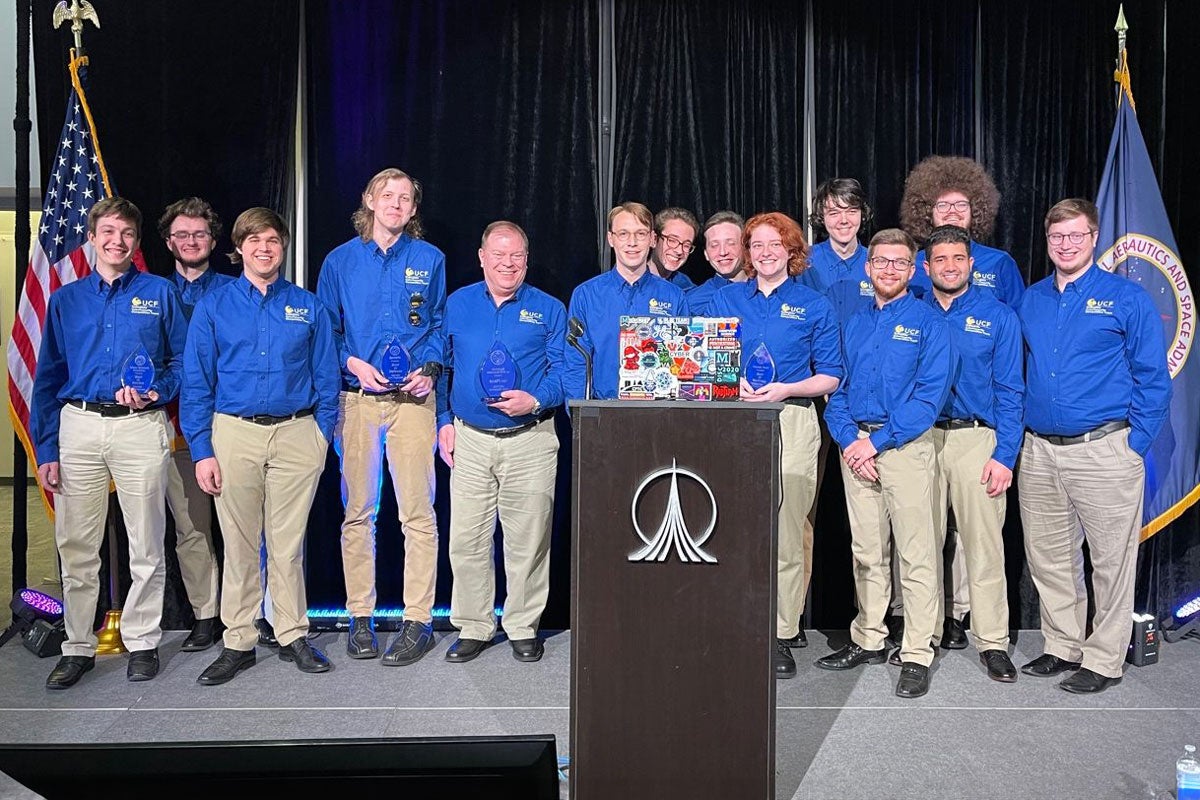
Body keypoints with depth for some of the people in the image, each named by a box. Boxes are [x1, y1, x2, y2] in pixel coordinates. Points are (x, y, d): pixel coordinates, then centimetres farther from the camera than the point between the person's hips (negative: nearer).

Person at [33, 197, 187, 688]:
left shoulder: (159, 293, 7)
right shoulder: (66, 300, 12)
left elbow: (182, 361, 7)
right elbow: (48, 378, 11)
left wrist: (156, 392, -14)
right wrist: (45, 450, 5)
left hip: (141, 428, -2)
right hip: (78, 428, 2)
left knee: (146, 546, 4)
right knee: (76, 547, 6)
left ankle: (141, 643, 17)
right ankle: (77, 647, 19)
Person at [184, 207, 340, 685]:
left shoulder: (309, 308, 7)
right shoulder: (214, 307, 6)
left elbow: (326, 379, 8)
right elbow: (196, 383, 3)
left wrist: (321, 438, -1)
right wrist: (201, 449, -4)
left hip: (296, 435, 0)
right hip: (234, 434, 0)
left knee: (288, 543, 6)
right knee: (239, 543, 6)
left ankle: (293, 636, 19)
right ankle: (238, 643, 17)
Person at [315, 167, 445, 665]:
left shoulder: (429, 260, 10)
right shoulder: (340, 261, 9)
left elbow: (441, 325, 13)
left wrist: (428, 370, -4)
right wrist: (353, 363, -7)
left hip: (412, 399, -1)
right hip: (357, 399, 1)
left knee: (418, 512, -4)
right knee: (357, 512, 5)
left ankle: (418, 621, 4)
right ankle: (360, 617, 17)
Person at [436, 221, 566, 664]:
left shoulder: (549, 309, 5)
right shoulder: (457, 304, 11)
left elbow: (564, 370, 0)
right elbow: (441, 366, 13)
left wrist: (535, 400, -17)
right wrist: (444, 420, 5)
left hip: (530, 440, -1)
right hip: (469, 439, 2)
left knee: (527, 541, 3)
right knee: (466, 540, 2)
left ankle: (523, 628, 18)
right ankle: (473, 628, 17)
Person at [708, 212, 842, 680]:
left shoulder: (814, 306, 9)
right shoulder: (725, 299, 15)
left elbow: (830, 376, 6)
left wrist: (785, 389, -10)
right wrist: (734, 383, -6)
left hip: (792, 420, -2)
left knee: (787, 531, -5)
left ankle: (781, 634, 5)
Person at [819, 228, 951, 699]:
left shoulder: (928, 322, -1)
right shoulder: (854, 325, 14)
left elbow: (931, 394, -11)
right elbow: (836, 387, 11)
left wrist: (878, 441, -16)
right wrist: (849, 438, -7)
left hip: (905, 445, -5)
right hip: (856, 445, 5)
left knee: (916, 555, -3)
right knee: (866, 551, 13)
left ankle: (916, 655, 5)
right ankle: (868, 640, 24)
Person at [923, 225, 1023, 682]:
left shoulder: (998, 317, 5)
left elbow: (1010, 392, 1)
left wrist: (1004, 456, -7)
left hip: (977, 439, -2)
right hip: (920, 437, 2)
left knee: (983, 545, -2)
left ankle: (992, 642, 9)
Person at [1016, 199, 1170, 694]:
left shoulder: (1127, 298, -2)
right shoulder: (1030, 302, 11)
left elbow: (1153, 378, -3)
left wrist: (1135, 444, -9)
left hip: (1104, 450, -4)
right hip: (1039, 453, 5)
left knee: (1111, 559, 4)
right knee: (1047, 558, 13)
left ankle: (1104, 660, 17)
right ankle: (1063, 647, 28)